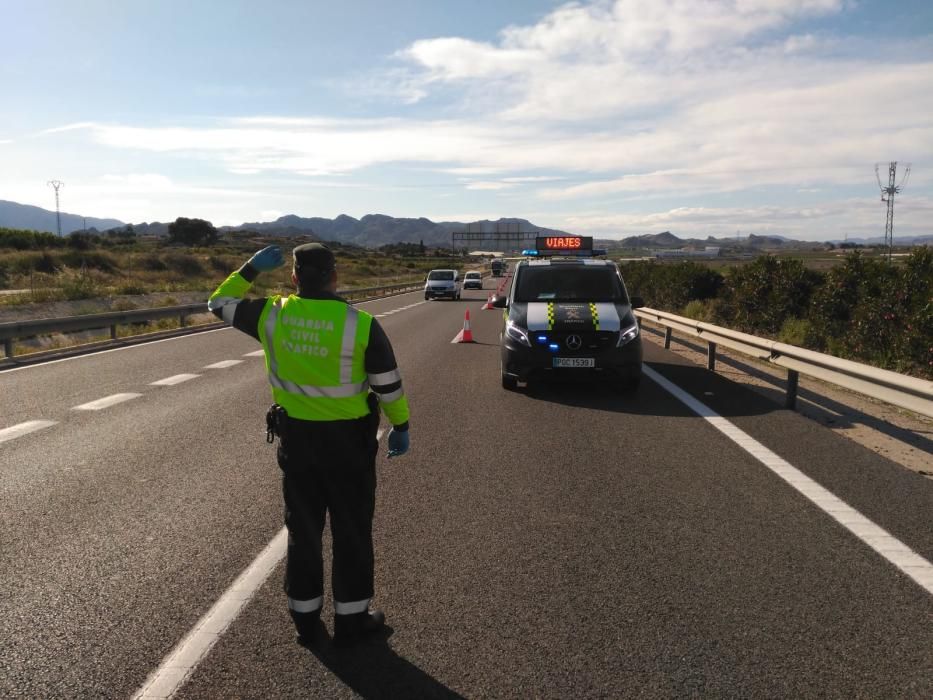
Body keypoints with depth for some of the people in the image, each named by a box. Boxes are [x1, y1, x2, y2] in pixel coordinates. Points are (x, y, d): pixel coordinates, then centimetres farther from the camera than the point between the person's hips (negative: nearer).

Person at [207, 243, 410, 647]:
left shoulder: (272, 317, -9)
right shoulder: (361, 325, -16)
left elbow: (220, 303, 9)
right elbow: (389, 386, -8)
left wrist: (252, 268, 13)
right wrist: (400, 428, 6)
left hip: (296, 438, 3)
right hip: (348, 440, -3)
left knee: (303, 530, 17)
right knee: (351, 532, 11)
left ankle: (305, 618, 28)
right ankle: (351, 620, 21)